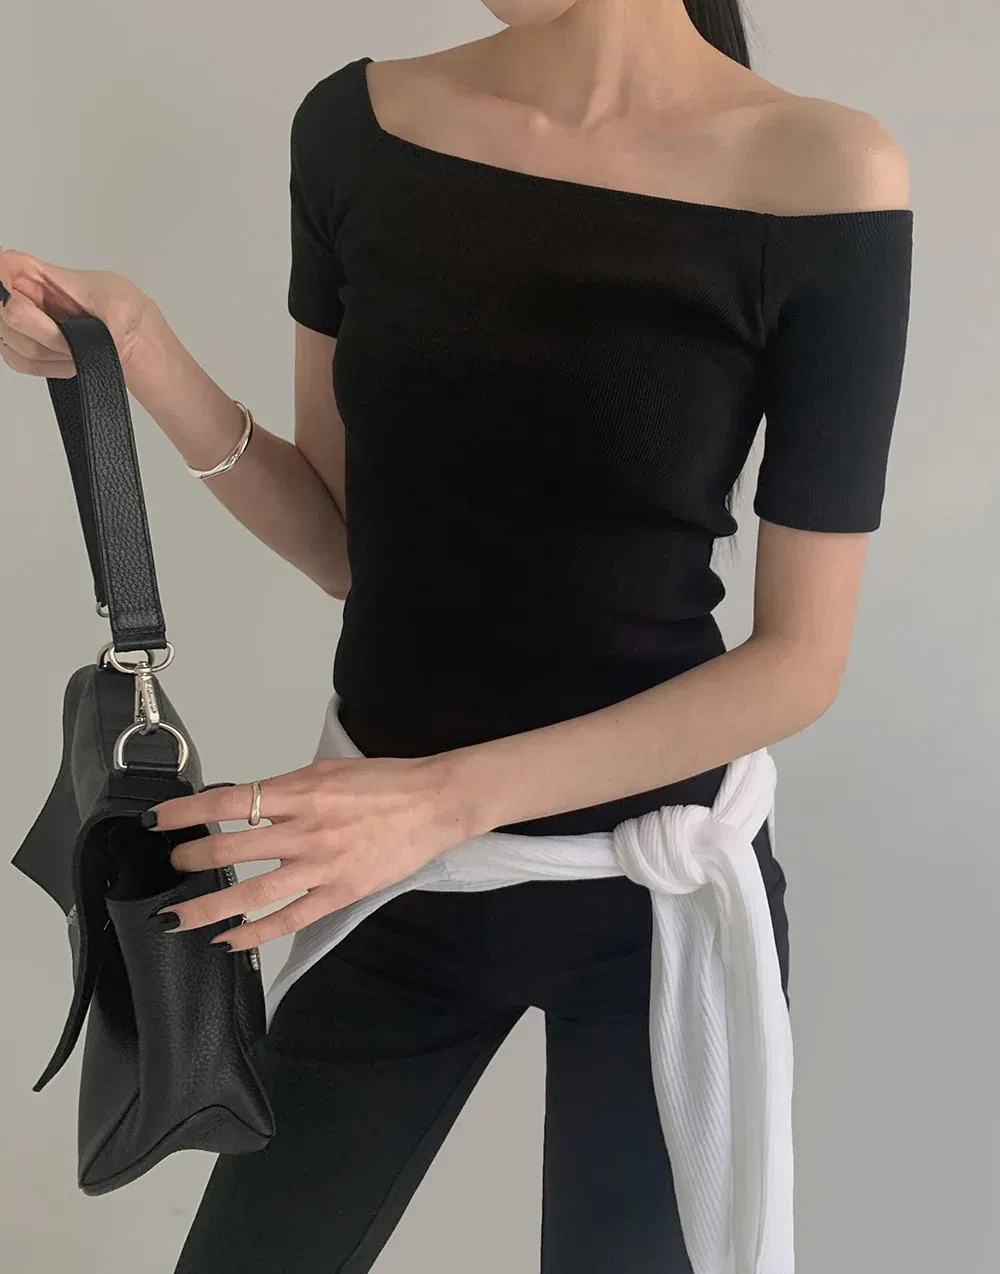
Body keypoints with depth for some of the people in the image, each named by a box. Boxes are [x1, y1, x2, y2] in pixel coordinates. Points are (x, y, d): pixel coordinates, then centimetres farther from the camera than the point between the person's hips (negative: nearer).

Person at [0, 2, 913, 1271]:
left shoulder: (823, 172, -15)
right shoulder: (355, 129, -4)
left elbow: (800, 659, -13)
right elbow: (348, 546, 3)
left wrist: (450, 797, -22)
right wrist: (143, 361, -12)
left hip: (656, 898, -2)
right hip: (390, 875, 3)